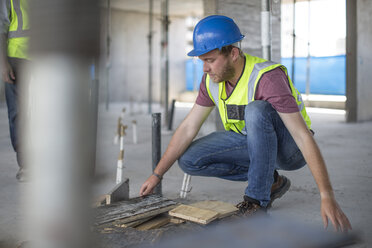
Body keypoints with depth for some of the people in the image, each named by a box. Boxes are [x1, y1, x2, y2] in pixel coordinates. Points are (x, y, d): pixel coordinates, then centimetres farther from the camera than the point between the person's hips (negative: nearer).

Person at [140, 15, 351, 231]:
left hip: (289, 148, -7)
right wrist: (157, 175, -1)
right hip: (251, 141, 7)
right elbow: (188, 128, -1)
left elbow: (304, 136, -36)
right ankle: (269, 181, 2)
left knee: (256, 110, -37)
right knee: (189, 160, -11)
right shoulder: (213, 80, -9)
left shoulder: (267, 78, -31)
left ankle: (258, 199, -23)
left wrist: (327, 196, -43)